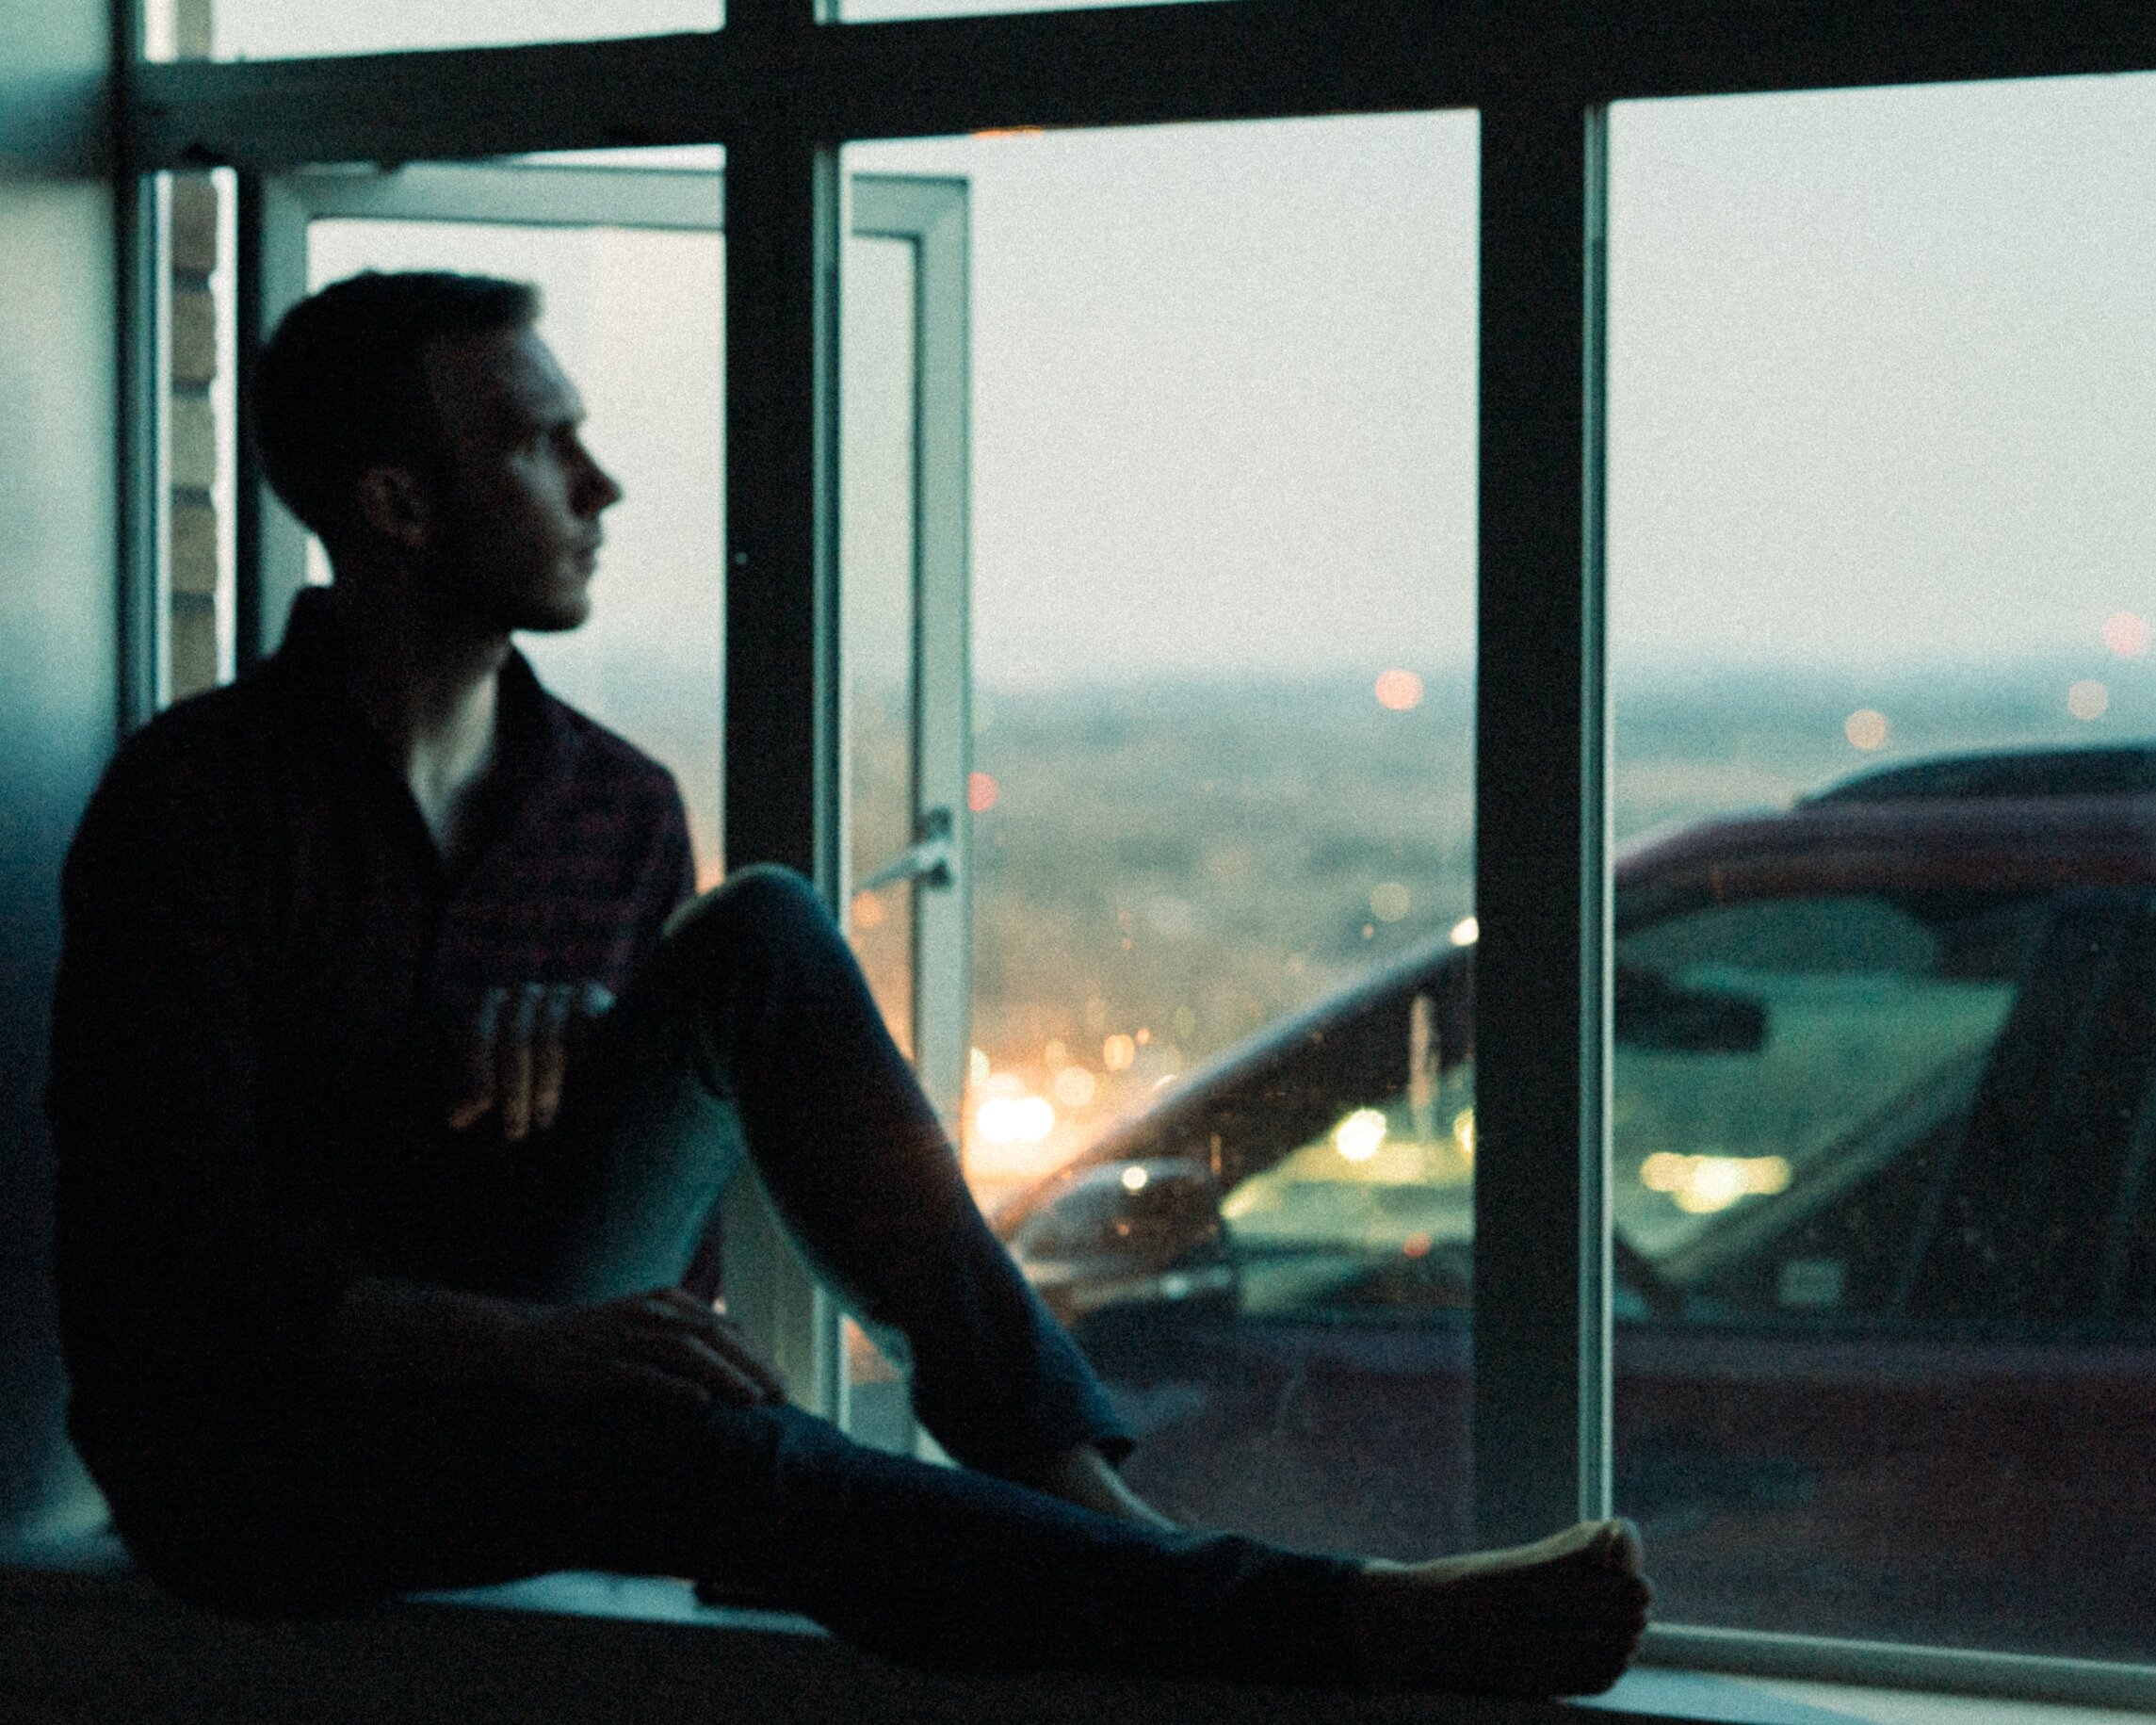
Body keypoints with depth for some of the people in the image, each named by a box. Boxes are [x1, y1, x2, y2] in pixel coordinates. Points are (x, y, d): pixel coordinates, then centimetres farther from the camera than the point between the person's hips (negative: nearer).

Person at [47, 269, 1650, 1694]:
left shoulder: (616, 804, 5)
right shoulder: (200, 797, -14)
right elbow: (171, 1259, -21)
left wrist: (575, 1049, -10)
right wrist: (532, 1349, -34)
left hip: (503, 1340, 6)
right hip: (243, 1455, -6)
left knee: (762, 936, -15)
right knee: (681, 1436, -37)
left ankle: (1074, 1485, -25)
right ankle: (1363, 1628, -43)